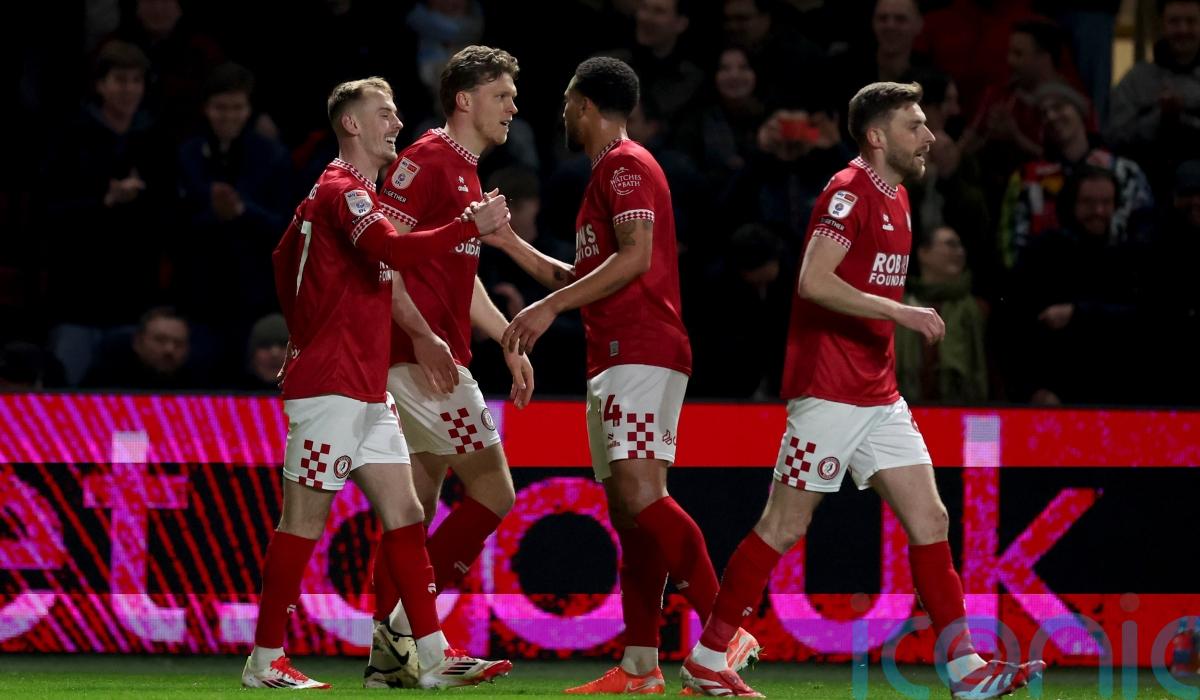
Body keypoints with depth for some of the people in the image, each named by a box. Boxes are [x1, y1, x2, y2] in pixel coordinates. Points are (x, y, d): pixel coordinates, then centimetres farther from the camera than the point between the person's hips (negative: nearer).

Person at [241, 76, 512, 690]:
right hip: (330, 386, -10)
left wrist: (304, 338, 29)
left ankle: (434, 657, 1)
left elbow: (284, 261, 30)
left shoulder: (341, 191, 19)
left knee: (404, 516, 4)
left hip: (366, 391, 10)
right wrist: (472, 225, -26)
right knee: (305, 521, -5)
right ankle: (265, 661, 1)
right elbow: (396, 251, -29)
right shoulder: (343, 191, -13)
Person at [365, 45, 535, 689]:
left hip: (435, 359, 10)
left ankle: (388, 654, 9)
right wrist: (422, 335, -22)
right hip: (422, 360, -10)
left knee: (417, 509, 8)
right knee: (493, 492, -8)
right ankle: (404, 628, -7)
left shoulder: (466, 174, 20)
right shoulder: (429, 158, -11)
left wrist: (511, 341, 24)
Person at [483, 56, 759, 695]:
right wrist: (510, 244, 30)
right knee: (629, 510, 4)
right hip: (615, 361, 10)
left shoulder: (625, 165, -5)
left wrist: (550, 306, -20)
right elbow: (585, 278, 33)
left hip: (640, 354, -10)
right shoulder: (609, 172, 26)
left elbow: (635, 256, -19)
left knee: (638, 493, -22)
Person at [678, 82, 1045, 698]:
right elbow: (814, 282, -24)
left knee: (930, 520, 2)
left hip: (879, 397, 9)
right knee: (785, 527, -4)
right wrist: (901, 313, -24)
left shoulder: (896, 197, 15)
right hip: (829, 392, -9)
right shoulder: (850, 192, -13)